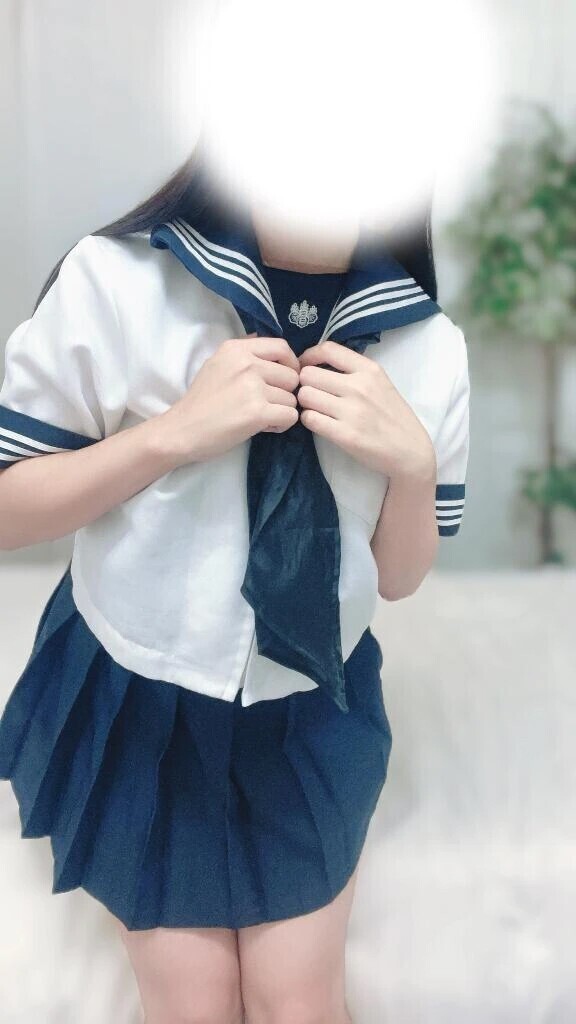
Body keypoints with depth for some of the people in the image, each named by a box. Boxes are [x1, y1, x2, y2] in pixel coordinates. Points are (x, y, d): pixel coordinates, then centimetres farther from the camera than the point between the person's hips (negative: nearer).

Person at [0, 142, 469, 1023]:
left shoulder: (428, 345, -10)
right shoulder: (112, 282, -19)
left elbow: (400, 578, 0)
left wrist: (413, 460, -21)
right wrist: (175, 430, -26)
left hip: (314, 717, 2)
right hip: (136, 703, -1)